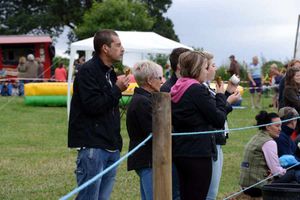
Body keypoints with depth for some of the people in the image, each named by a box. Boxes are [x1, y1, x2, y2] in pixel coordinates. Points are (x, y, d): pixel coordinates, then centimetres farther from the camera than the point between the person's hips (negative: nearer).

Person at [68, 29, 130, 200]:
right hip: (93, 146, -9)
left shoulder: (110, 72, 18)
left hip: (111, 147, 9)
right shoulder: (88, 71, -10)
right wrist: (117, 89, -13)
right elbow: (92, 105, -20)